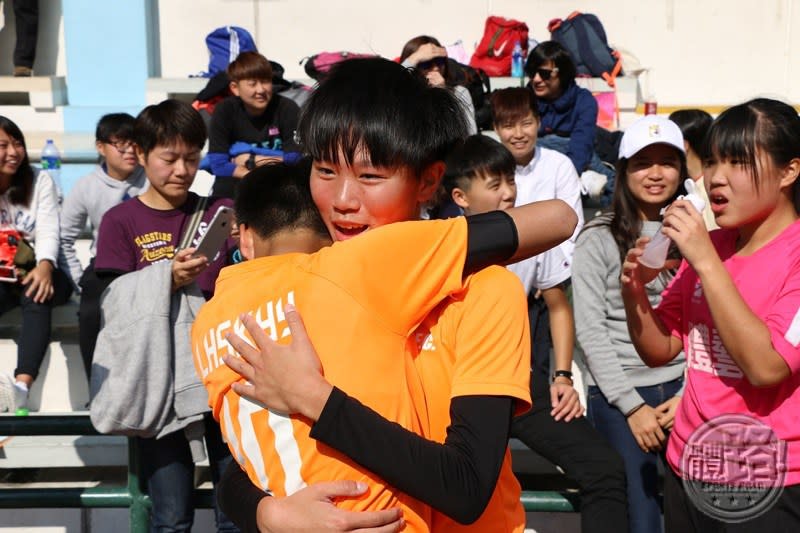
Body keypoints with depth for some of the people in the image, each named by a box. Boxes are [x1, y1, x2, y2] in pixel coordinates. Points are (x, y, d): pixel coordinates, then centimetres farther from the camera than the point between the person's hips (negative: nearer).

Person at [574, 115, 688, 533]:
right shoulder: (599, 238, -2)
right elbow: (590, 331, -6)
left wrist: (687, 396, -6)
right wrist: (632, 405, -10)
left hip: (687, 393, 3)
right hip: (618, 395, -2)